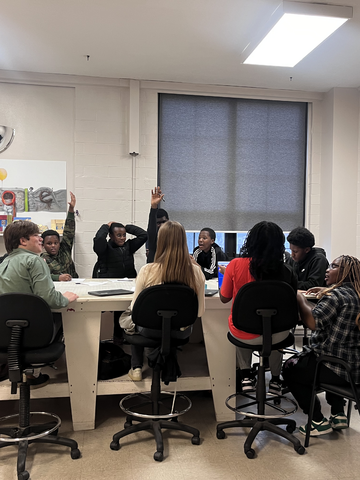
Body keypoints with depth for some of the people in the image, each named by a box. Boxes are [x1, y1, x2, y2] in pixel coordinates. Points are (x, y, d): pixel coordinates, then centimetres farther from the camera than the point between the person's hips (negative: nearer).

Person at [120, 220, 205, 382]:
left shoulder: (147, 271, -21)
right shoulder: (196, 272, -15)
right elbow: (199, 312, -4)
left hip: (152, 332, -2)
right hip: (181, 333, 2)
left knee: (134, 322, 33)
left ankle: (136, 368, 34)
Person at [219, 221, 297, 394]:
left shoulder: (236, 265, -16)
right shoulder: (286, 271, -15)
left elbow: (224, 298, -1)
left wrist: (227, 275, 17)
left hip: (242, 334, 0)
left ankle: (246, 376, 34)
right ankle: (275, 379, 43)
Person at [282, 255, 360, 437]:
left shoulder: (337, 295, -19)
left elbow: (313, 322, -28)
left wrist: (300, 299, -14)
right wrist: (326, 293, 14)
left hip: (338, 369, -9)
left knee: (290, 369, 13)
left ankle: (319, 422, 13)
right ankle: (338, 415, 31)